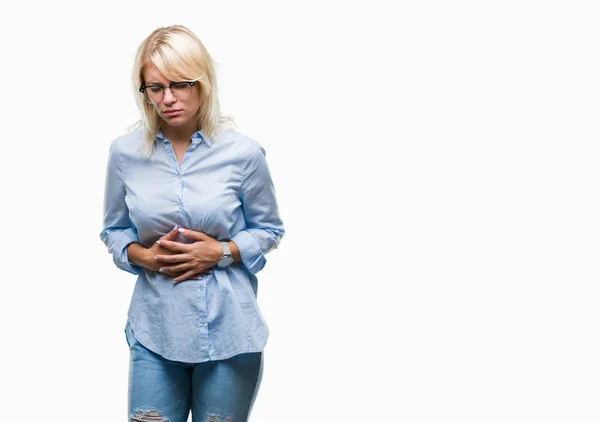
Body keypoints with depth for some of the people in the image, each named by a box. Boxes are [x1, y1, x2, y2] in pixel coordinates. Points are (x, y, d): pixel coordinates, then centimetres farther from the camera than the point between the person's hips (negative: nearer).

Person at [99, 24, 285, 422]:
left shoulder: (243, 152, -8)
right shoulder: (125, 152, -3)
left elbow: (270, 228, 4)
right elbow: (114, 230, 11)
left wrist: (223, 252, -13)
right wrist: (144, 256, -10)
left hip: (229, 329, -1)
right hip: (156, 329, 1)